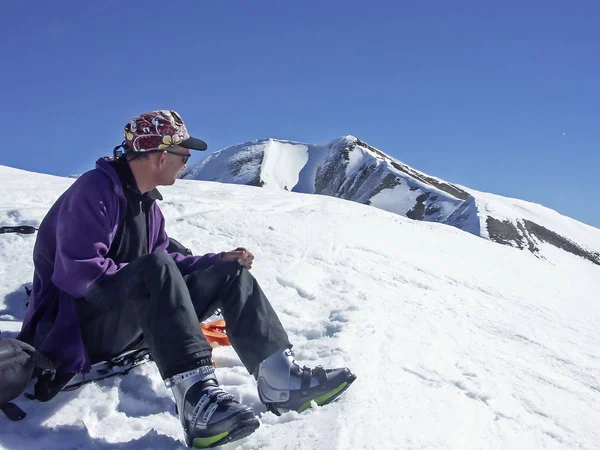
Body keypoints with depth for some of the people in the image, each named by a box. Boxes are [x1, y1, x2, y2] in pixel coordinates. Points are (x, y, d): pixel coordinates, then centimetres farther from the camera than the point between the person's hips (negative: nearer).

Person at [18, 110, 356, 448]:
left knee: (230, 274, -1)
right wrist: (143, 276, -15)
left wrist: (218, 261, 1)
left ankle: (279, 380, -18)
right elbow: (79, 273, -26)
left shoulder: (147, 203, 11)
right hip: (77, 326, -9)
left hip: (132, 323, 9)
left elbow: (164, 267, 12)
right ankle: (197, 397, -46)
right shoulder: (95, 190, -17)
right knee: (154, 266, -36)